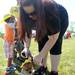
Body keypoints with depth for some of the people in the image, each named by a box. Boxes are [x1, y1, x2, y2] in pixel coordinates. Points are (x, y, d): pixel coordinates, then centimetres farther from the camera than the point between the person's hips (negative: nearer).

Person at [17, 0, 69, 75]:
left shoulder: (50, 10, -43)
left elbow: (53, 38, -39)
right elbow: (28, 31, -18)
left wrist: (40, 55, -40)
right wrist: (26, 48, -31)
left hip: (61, 20, -5)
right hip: (44, 22, 5)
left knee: (55, 44, -18)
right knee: (41, 41, -9)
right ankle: (43, 67, 6)